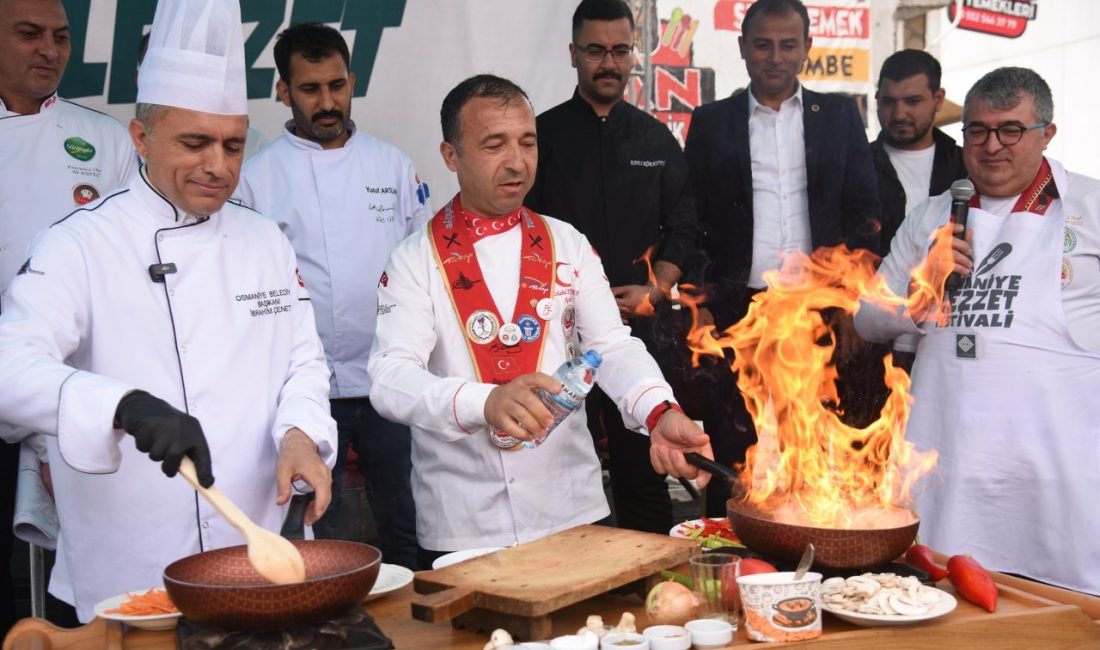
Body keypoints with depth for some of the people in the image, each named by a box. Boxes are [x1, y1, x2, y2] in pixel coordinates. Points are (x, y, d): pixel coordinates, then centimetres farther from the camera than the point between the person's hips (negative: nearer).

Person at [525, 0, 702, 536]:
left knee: (644, 463, 5)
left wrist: (654, 290, -3)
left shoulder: (656, 139, 13)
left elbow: (683, 227, 13)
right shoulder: (542, 135, 4)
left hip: (640, 326, 2)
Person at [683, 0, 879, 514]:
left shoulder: (840, 115, 11)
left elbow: (864, 213, 8)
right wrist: (700, 307, -2)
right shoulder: (711, 122, 9)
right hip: (739, 312, 0)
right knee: (733, 457, 3)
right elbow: (693, 222, 7)